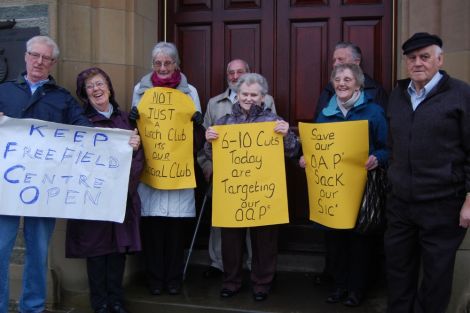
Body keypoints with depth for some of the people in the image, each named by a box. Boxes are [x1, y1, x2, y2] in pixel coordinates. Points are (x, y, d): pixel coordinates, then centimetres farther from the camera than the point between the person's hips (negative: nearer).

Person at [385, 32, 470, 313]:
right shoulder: (397, 95, 11)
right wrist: (394, 181, 14)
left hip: (442, 204, -5)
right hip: (400, 202, 5)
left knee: (437, 272, 8)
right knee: (398, 267, 16)